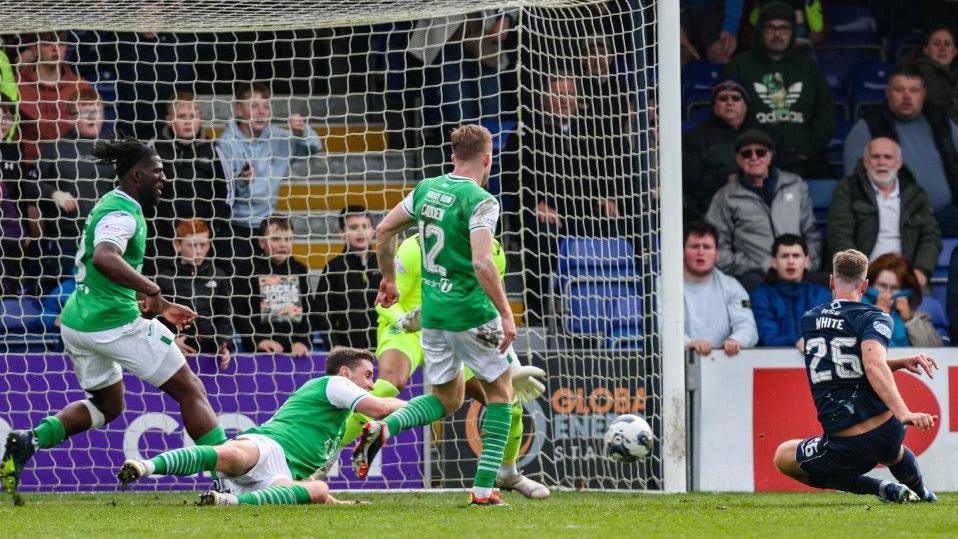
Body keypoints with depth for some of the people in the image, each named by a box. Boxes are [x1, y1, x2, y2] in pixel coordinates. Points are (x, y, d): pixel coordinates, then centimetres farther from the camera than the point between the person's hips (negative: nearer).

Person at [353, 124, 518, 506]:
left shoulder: (426, 189, 7)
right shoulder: (480, 201, -14)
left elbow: (384, 230, 15)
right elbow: (482, 262, -25)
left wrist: (389, 278, 28)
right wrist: (506, 313, -19)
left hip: (432, 314, 6)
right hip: (472, 314, -6)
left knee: (447, 399, 20)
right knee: (500, 392, 12)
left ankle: (382, 428, -7)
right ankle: (483, 488, 5)